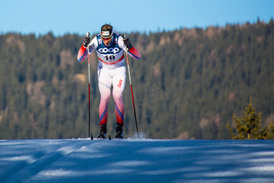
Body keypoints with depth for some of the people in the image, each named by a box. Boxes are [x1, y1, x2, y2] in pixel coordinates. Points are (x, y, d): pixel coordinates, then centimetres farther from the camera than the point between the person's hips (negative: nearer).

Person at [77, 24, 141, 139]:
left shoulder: (119, 40, -26)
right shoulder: (96, 41, -22)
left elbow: (137, 57, -26)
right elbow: (80, 58, -19)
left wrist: (129, 47, -43)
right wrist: (85, 45, -35)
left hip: (119, 70, -1)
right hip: (104, 70, 1)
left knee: (117, 96, -17)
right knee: (105, 97, -16)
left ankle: (119, 128, -5)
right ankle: (102, 128, -5)